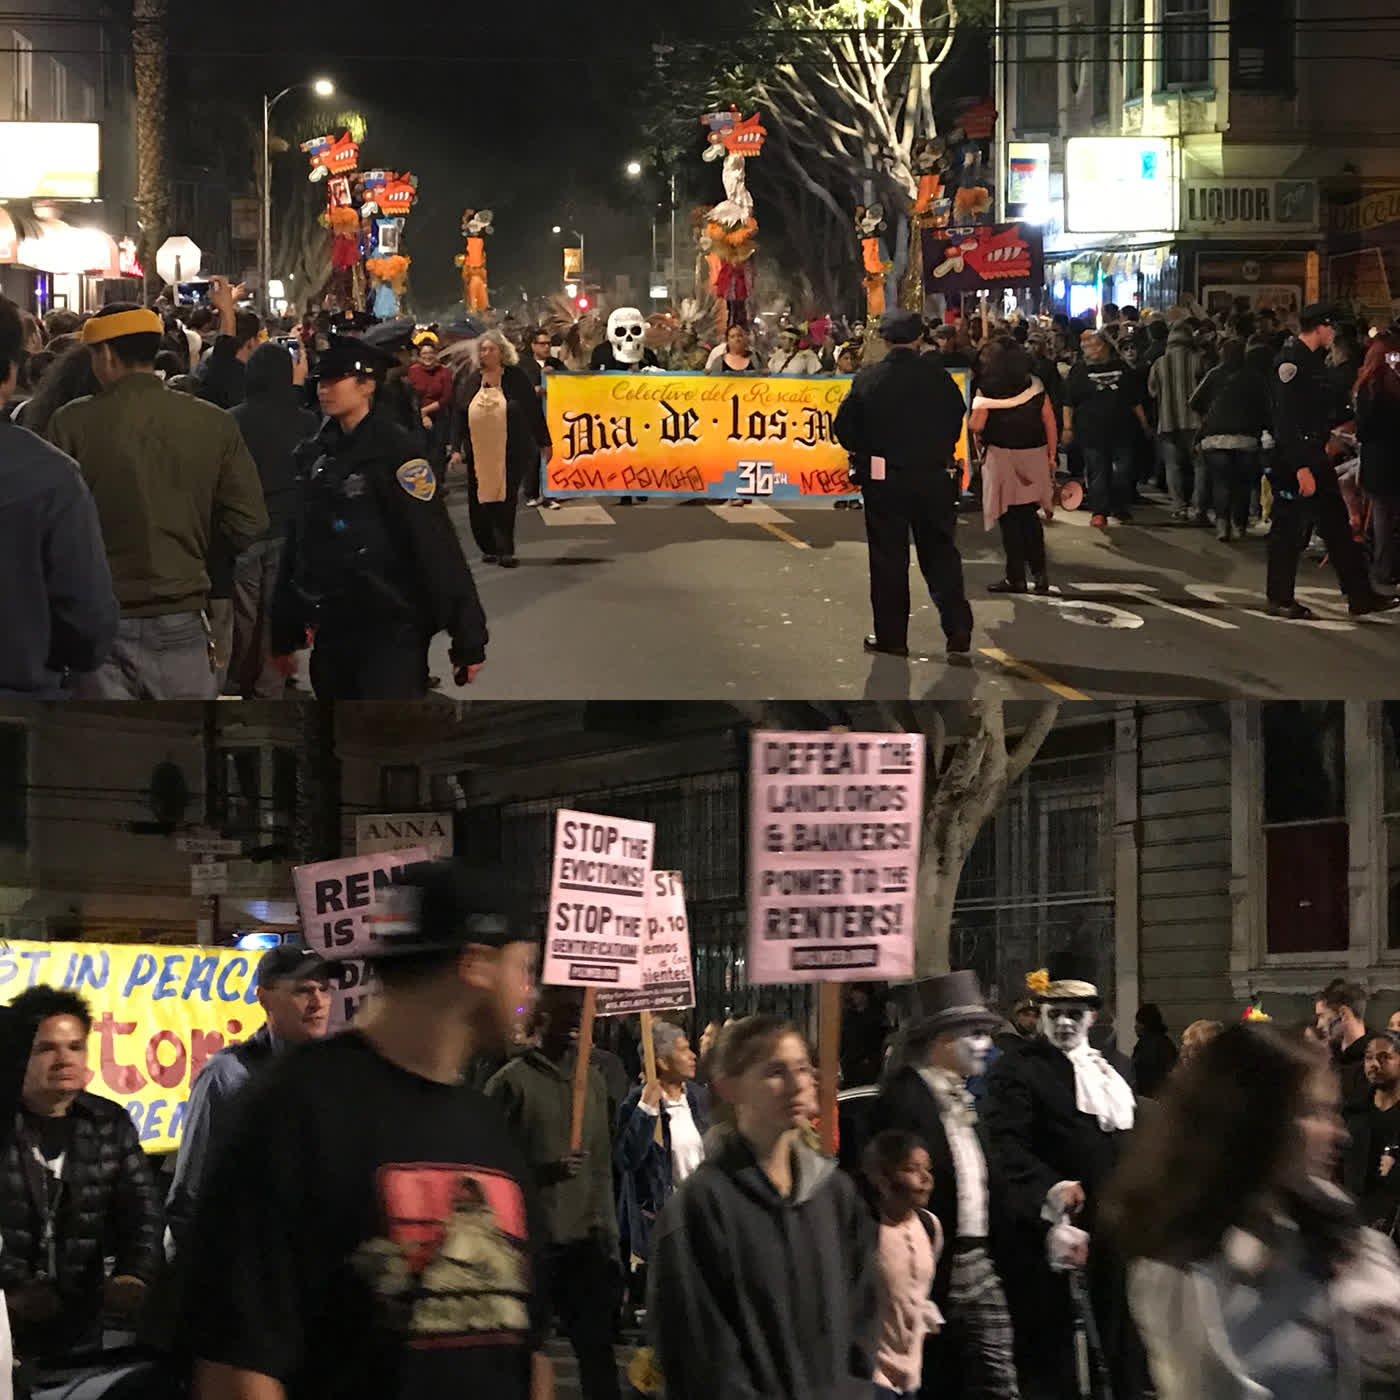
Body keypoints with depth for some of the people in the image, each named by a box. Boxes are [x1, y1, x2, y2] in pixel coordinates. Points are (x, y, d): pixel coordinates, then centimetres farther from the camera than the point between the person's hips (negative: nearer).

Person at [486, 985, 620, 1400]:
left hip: (585, 1241, 4)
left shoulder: (592, 1080, 12)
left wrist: (608, 1237, 12)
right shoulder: (512, 1082, -4)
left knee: (598, 1349, 2)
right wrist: (548, 1170, -20)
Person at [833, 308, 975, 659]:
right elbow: (958, 419, 3)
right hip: (934, 478, 1)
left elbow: (844, 426, -5)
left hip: (883, 481, -1)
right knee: (940, 555, 9)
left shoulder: (868, 379, -7)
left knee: (888, 558, 7)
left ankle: (891, 636, 10)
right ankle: (958, 633, 6)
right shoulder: (938, 377, -5)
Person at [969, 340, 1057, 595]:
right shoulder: (1035, 386, 2)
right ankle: (1039, 571, 8)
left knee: (1009, 519, 3)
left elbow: (976, 425, -13)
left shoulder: (988, 390, -9)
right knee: (1029, 515, 14)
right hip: (1035, 455, 4)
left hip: (1002, 456, -4)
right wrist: (1052, 455, 6)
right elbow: (1050, 421, 0)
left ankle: (1016, 577, 5)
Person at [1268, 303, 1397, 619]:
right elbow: (1287, 421, -22)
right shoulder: (1290, 362, -16)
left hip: (1316, 459, 10)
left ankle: (1360, 596, 11)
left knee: (1338, 525, 9)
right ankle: (1280, 599, 8)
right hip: (1293, 461, -10)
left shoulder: (1315, 360, 15)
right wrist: (1301, 468, -25)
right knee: (1289, 532, -1)